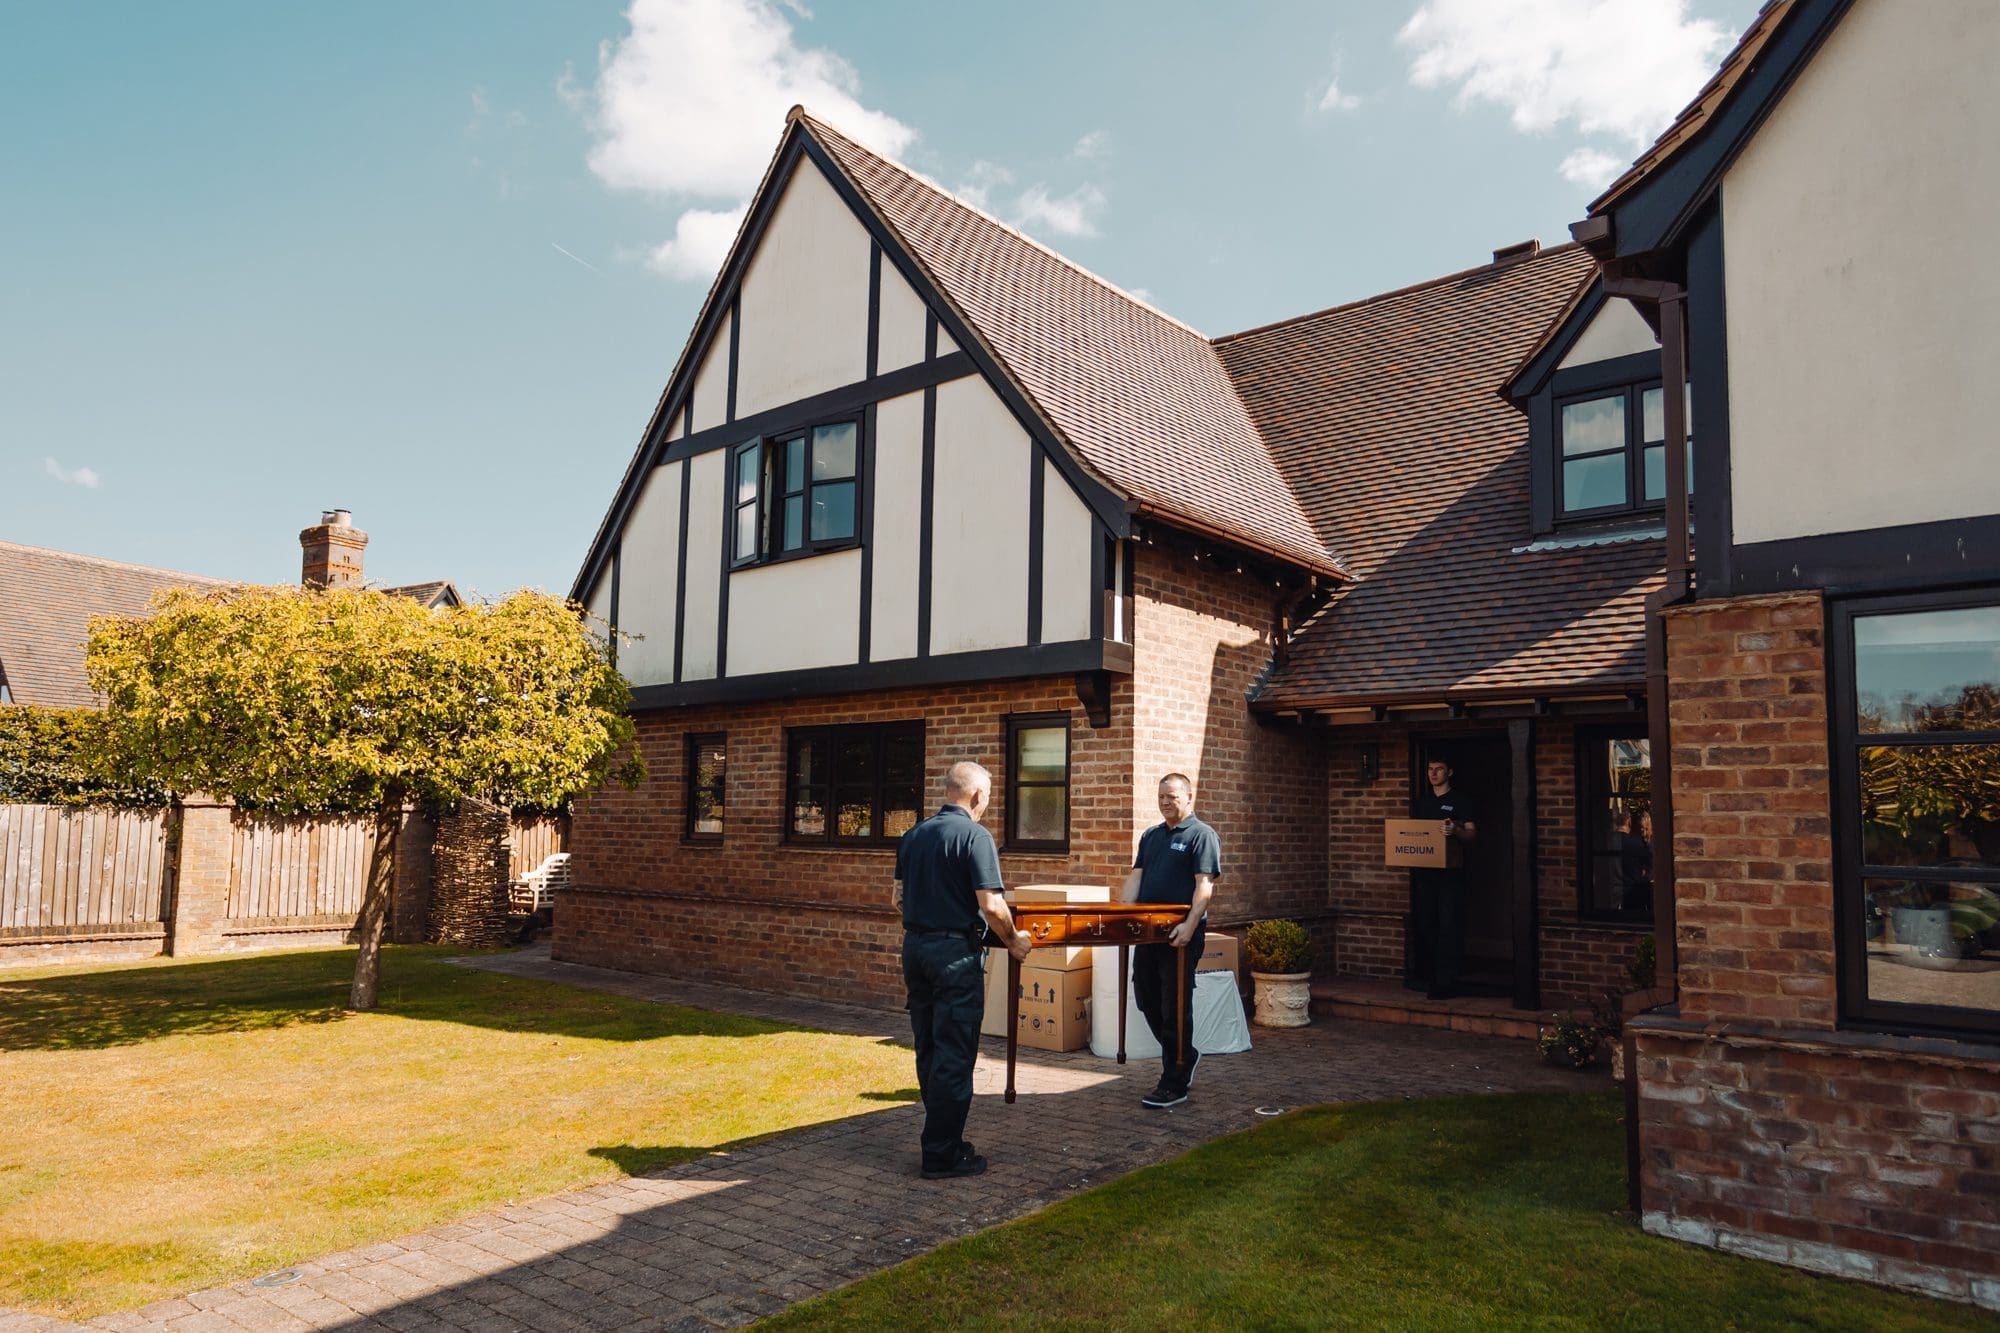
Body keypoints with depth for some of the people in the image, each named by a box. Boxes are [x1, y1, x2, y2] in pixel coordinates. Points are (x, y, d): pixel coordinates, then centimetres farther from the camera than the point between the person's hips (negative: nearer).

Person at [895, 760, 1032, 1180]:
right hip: (956, 953, -8)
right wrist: (1013, 941, -3)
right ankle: (942, 1154, 7)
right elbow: (991, 906, -18)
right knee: (954, 1056, 1)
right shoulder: (975, 836, -14)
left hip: (914, 946, 8)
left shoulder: (912, 836, 8)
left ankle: (942, 1134, 27)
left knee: (928, 1051, 16)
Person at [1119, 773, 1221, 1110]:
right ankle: (1184, 1056, 34)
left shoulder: (1202, 835, -5)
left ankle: (1174, 1085, 9)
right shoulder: (1150, 836, 17)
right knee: (1147, 999, 14)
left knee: (1175, 1008, -1)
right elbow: (1135, 878, 14)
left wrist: (1190, 925, -25)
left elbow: (1205, 885, -14)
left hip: (1180, 935, -7)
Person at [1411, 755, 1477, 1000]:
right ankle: (1429, 977, 13)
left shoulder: (1460, 800, 1)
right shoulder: (1420, 801, 16)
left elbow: (1472, 833, -8)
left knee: (1449, 926, -7)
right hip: (1425, 870, 5)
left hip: (1451, 872, -5)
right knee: (1426, 924, 6)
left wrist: (1455, 830, -28)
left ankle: (1447, 982, -6)